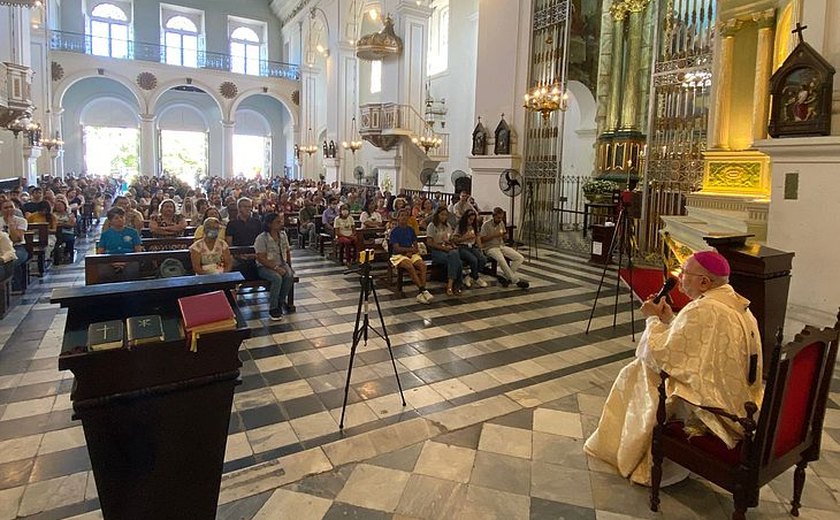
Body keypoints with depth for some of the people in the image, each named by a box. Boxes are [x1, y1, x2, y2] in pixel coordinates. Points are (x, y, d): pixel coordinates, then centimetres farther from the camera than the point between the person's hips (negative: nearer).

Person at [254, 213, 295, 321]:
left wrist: (289, 265, 7)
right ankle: (272, 309, -20)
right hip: (265, 266, -5)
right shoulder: (262, 238, -14)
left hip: (281, 264, 5)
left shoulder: (283, 235, 5)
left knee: (290, 276, -26)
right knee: (277, 278, -34)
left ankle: (280, 303, -10)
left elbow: (287, 251, 17)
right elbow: (261, 259, -18)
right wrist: (276, 268, -26)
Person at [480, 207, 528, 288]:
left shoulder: (501, 223, 12)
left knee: (520, 258, -12)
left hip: (501, 246, 7)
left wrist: (504, 235, -4)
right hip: (490, 247, -7)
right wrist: (494, 235, -18)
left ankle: (505, 276, -13)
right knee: (501, 260, -37)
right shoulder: (486, 224, -7)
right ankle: (516, 281, -26)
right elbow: (482, 239, -10)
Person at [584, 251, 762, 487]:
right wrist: (670, 320, 7)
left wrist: (653, 319, -4)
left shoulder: (702, 310, -24)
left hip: (714, 410, -9)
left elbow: (660, 356, -18)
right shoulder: (737, 303, 6)